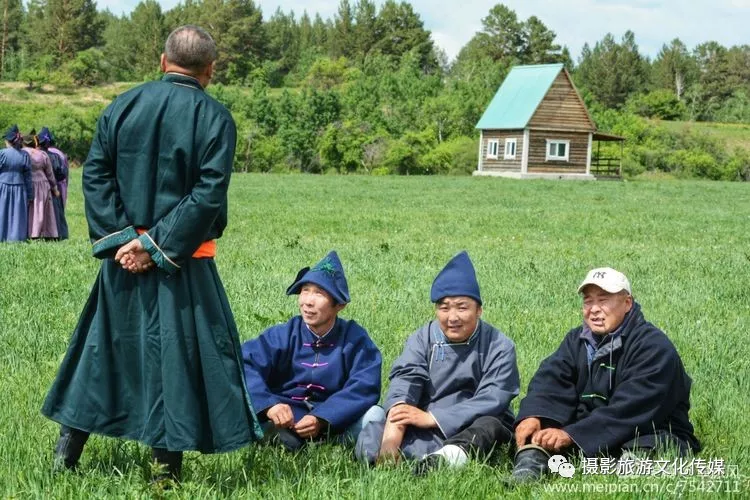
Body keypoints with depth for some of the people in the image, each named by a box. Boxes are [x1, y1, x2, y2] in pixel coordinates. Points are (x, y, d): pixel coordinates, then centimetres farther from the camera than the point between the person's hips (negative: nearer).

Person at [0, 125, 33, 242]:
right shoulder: (25, 156, -1)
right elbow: (28, 178, 2)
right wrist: (30, 196, 8)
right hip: (19, 189, 2)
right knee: (17, 215, 6)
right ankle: (16, 237, 4)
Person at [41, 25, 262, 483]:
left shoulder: (122, 106, 3)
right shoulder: (214, 117, -8)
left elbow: (95, 175, 0)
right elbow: (208, 194, -16)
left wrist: (121, 238, -4)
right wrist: (156, 246, -14)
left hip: (123, 253, 4)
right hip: (184, 264, -4)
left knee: (104, 343, 17)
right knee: (178, 352, 5)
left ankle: (68, 449, 24)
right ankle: (167, 464, 10)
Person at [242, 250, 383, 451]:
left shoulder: (354, 338, -2)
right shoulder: (282, 335, -2)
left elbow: (364, 386, -14)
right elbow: (245, 364, -16)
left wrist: (321, 419, -29)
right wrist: (268, 405, -35)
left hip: (333, 425, 0)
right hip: (284, 422, 0)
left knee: (375, 415, -27)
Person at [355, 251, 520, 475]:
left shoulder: (499, 347, -2)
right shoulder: (422, 339, 6)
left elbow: (491, 400, -14)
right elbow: (404, 379, -11)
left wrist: (431, 417, -22)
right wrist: (395, 425, -33)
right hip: (424, 430, 2)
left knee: (489, 425, -36)